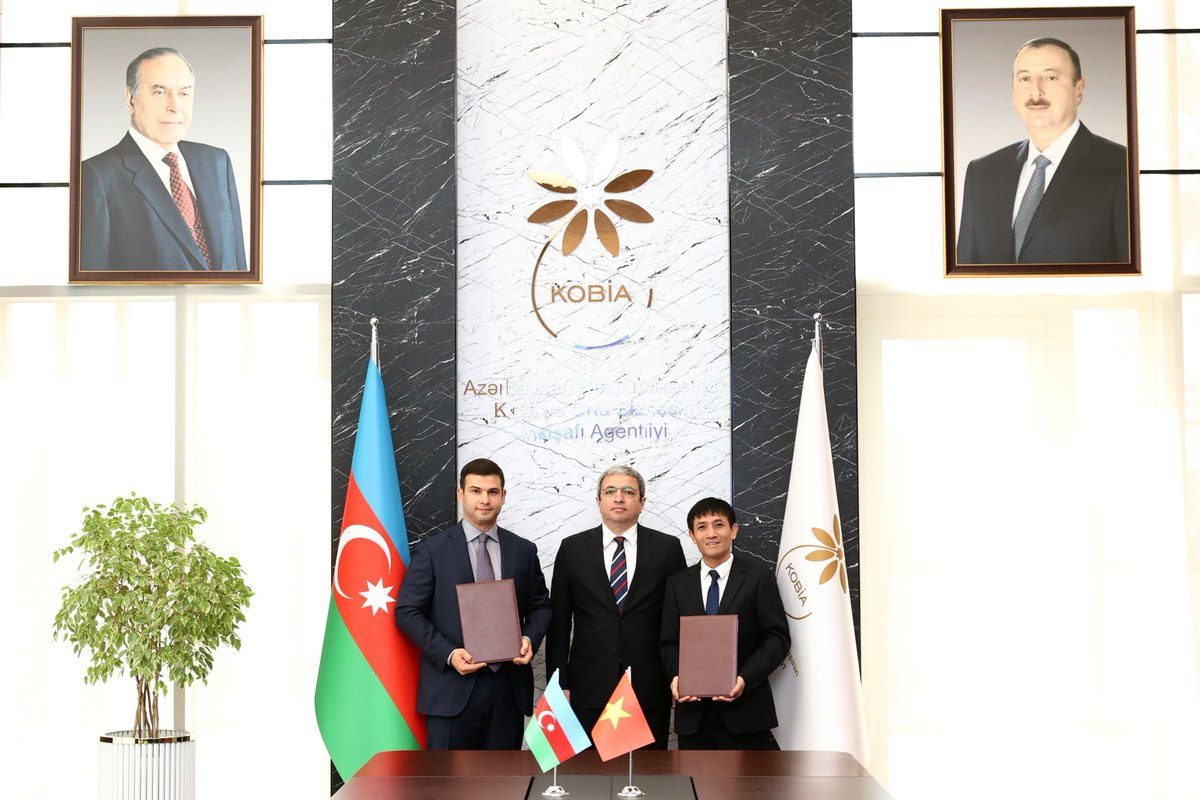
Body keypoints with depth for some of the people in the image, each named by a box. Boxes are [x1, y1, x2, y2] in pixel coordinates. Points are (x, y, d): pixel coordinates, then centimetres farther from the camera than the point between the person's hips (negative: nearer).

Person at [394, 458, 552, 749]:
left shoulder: (524, 551, 10)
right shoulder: (431, 551, 0)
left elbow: (540, 605, 16)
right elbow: (407, 612, -2)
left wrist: (530, 638, -5)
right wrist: (448, 654, -15)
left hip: (508, 686, 3)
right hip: (452, 688, -3)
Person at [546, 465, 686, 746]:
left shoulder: (668, 548, 5)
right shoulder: (572, 549, 6)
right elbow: (558, 621, 6)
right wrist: (559, 684, 1)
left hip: (649, 690, 0)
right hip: (588, 690, 0)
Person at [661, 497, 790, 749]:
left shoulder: (759, 577, 2)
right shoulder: (677, 583, 12)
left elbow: (778, 638, -2)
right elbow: (670, 642, 12)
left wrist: (745, 679, -16)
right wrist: (676, 676, -10)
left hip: (745, 712, -2)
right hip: (693, 714, 3)